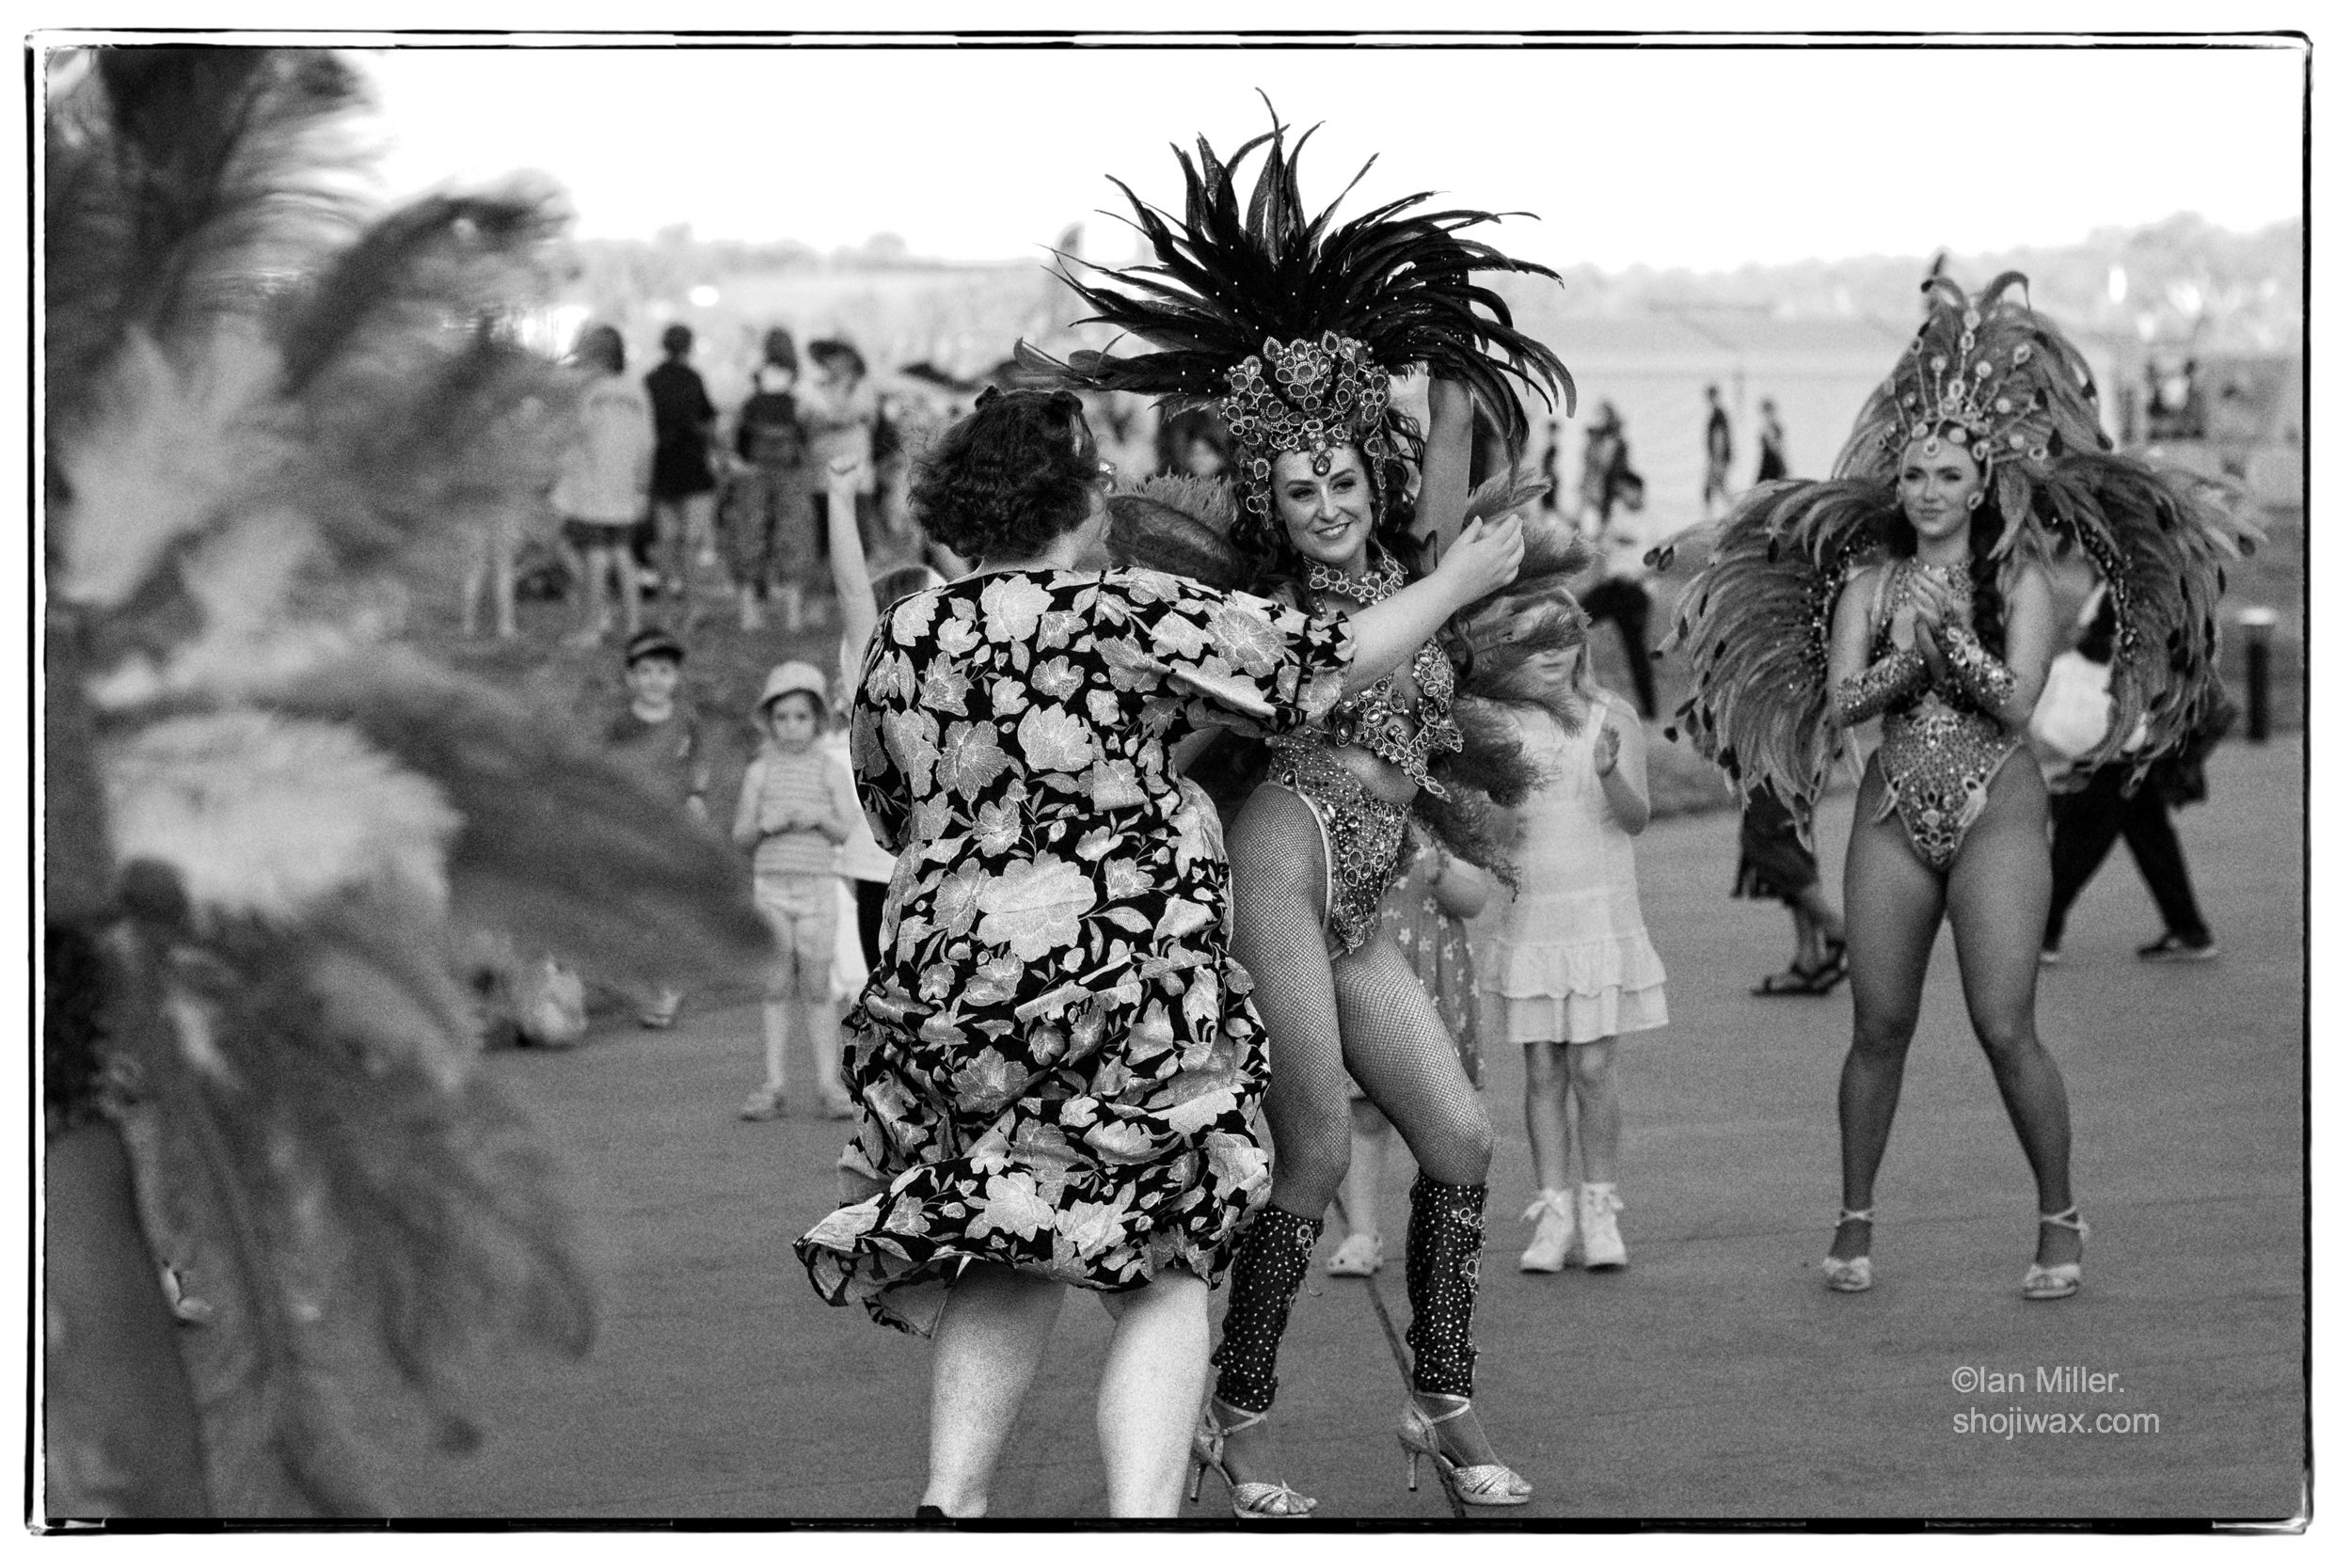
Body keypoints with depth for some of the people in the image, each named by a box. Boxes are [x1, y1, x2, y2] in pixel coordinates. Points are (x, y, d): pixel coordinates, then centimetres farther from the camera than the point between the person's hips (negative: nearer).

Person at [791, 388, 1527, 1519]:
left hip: (945, 988, 5)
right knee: (1163, 1276, 4)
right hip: (1127, 985, -4)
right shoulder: (1129, 620, -7)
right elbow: (1326, 664, -1)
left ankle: (950, 1501, 3)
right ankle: (1139, 1517, -12)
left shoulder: (902, 641, 8)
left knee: (1003, 1268, 17)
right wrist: (1454, 586, 14)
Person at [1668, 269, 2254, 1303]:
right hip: (1893, 816, 3)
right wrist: (1909, 654, -14)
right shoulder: (1867, 579, 8)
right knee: (1879, 1027, 4)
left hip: (1996, 812, -3)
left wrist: (1952, 634, -17)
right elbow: (1839, 702, 0)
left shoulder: (2017, 579, 2)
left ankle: (2060, 1220, 2)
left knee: (2005, 1028, -11)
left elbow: (2015, 702, -9)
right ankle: (1855, 1222, 15)